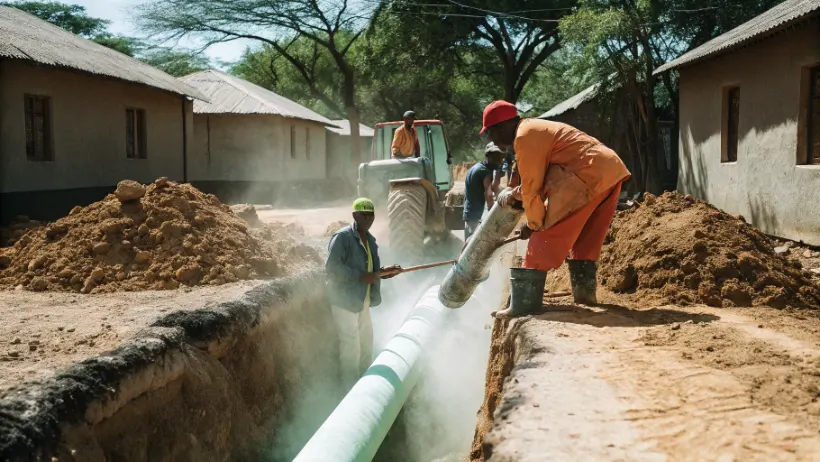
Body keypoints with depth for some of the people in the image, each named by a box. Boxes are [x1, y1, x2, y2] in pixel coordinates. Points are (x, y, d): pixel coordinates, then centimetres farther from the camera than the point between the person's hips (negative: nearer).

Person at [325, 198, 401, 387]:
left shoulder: (370, 239, 10)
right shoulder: (342, 237, -17)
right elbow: (331, 267, -24)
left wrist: (383, 272, 1)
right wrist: (361, 276, -26)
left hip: (362, 300, 9)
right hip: (345, 299, -9)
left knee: (366, 343, 19)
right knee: (351, 345, -2)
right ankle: (351, 387, 11)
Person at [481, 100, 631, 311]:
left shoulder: (525, 137, -8)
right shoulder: (534, 129, 23)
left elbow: (532, 187, -7)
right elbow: (539, 180, 29)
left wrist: (533, 224, 3)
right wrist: (513, 195, 20)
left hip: (589, 175, -10)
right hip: (609, 169, 10)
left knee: (547, 237, -4)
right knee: (584, 241, 17)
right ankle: (585, 293, 18)